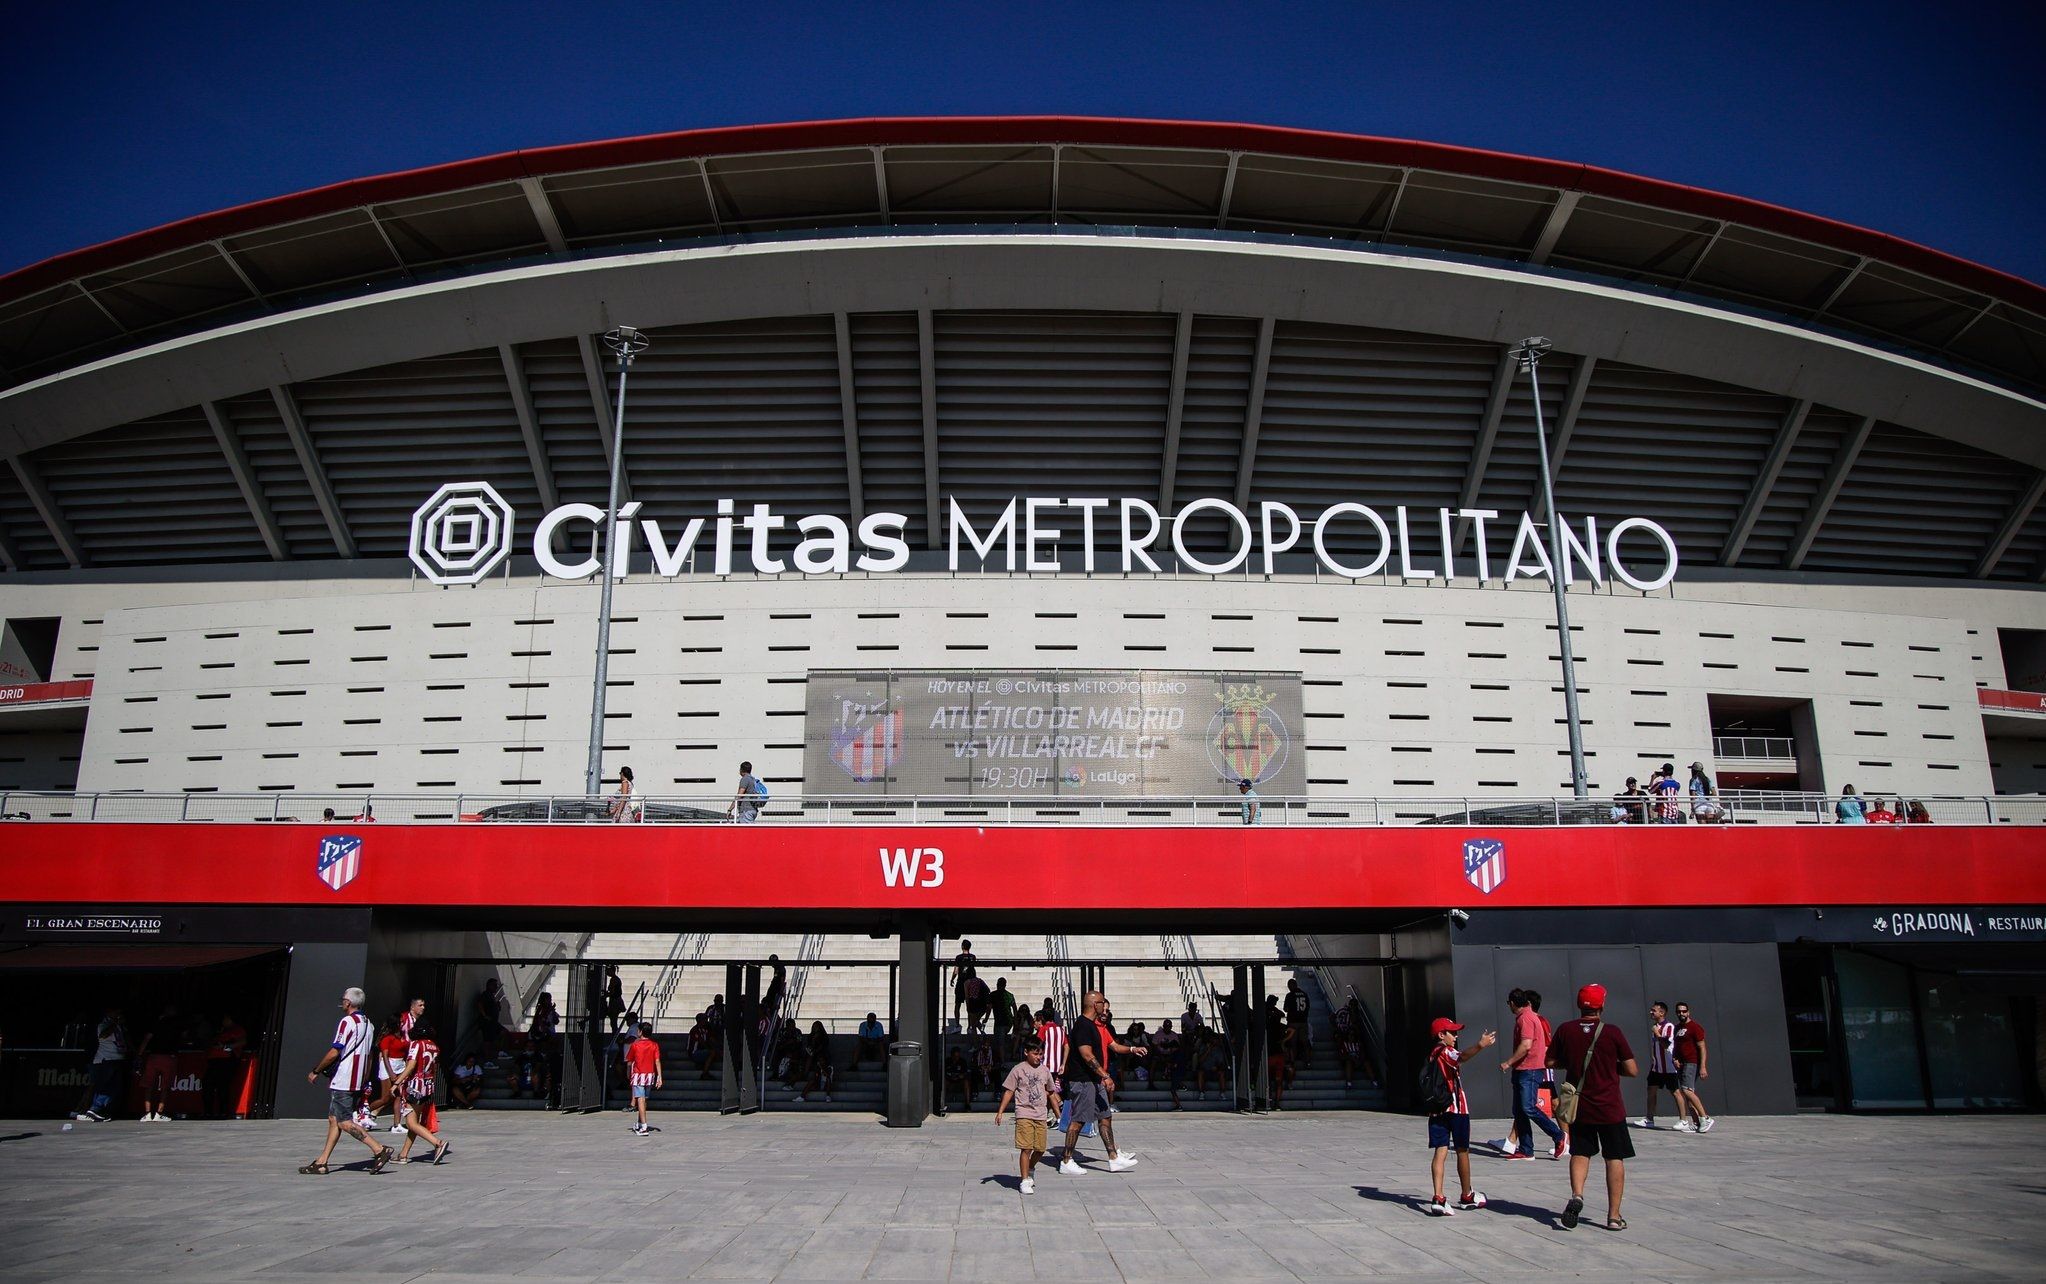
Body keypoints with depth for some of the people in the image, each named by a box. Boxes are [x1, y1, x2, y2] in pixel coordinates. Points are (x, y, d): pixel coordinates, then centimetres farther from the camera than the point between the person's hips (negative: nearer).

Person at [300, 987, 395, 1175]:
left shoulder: (347, 1021, -12)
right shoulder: (368, 1024, 15)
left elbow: (334, 1053, -16)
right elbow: (370, 1056, 18)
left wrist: (315, 1071, -4)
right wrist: (366, 1083, 22)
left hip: (342, 1081, -9)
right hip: (358, 1082, 9)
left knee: (345, 1122, -8)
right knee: (334, 1120, 13)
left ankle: (380, 1150, -15)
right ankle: (321, 1163, 14)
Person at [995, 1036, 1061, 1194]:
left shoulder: (1045, 1070, 10)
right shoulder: (1018, 1069, -2)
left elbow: (1051, 1093, 21)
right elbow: (1008, 1092, 0)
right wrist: (1000, 1112, -5)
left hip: (1041, 1116, 4)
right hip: (1024, 1115, -4)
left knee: (1041, 1148, 6)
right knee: (1026, 1148, -9)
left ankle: (1030, 1170, 33)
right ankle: (1025, 1181, 0)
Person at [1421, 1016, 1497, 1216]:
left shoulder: (1432, 1054, 15)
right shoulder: (1446, 1051, -9)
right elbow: (1461, 1057, -31)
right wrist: (1480, 1046, -44)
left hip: (1437, 1109, 6)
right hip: (1456, 1108, -6)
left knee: (1440, 1151, -4)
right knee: (1462, 1152, 10)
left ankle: (1438, 1198, -17)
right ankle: (1466, 1196, 25)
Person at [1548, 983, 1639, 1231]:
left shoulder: (1566, 1030, -4)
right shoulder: (1613, 1032, -11)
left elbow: (1551, 1062, 3)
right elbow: (1632, 1070, -7)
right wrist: (1611, 1066, 11)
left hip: (1578, 1106, 2)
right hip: (1609, 1108, -2)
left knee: (1580, 1153, 15)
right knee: (1615, 1158, 10)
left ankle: (1577, 1195, -10)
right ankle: (1614, 1216, 10)